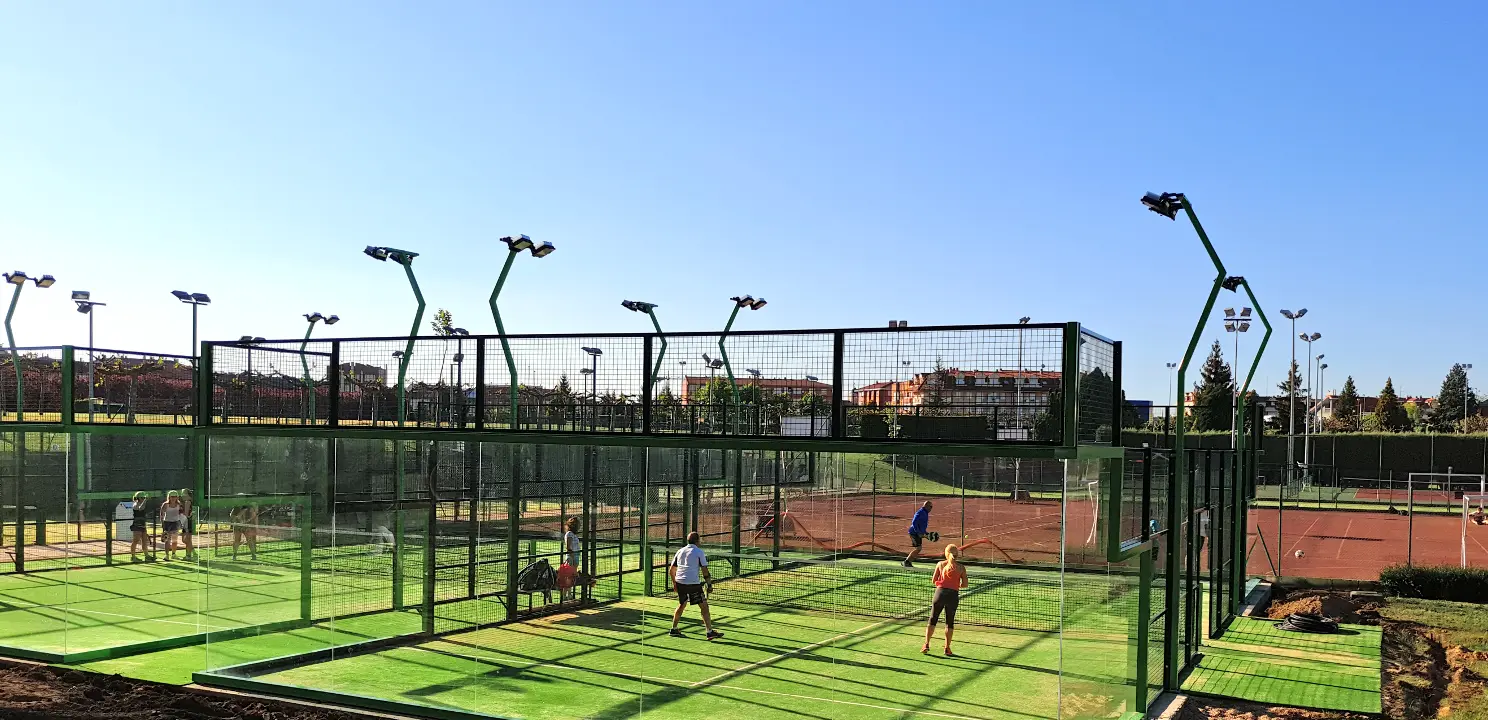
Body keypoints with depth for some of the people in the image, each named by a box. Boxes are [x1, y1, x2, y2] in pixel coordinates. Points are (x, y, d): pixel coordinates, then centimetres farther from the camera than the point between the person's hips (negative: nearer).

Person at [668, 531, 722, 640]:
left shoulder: (680, 551, 16)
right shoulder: (699, 552, 0)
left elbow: (671, 570, 18)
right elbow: (704, 570, -6)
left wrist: (675, 584, 27)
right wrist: (709, 583, 2)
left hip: (680, 582, 6)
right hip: (693, 583, -6)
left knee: (681, 605, 24)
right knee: (704, 606, -2)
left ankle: (674, 629, 28)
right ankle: (710, 632, -6)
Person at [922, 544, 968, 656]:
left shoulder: (940, 564, 3)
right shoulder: (961, 567, 2)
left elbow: (934, 580, 6)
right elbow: (965, 584, 1)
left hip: (940, 592, 0)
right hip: (953, 595, 0)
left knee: (932, 620, 9)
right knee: (950, 623, 10)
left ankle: (926, 645, 5)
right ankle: (947, 648, 11)